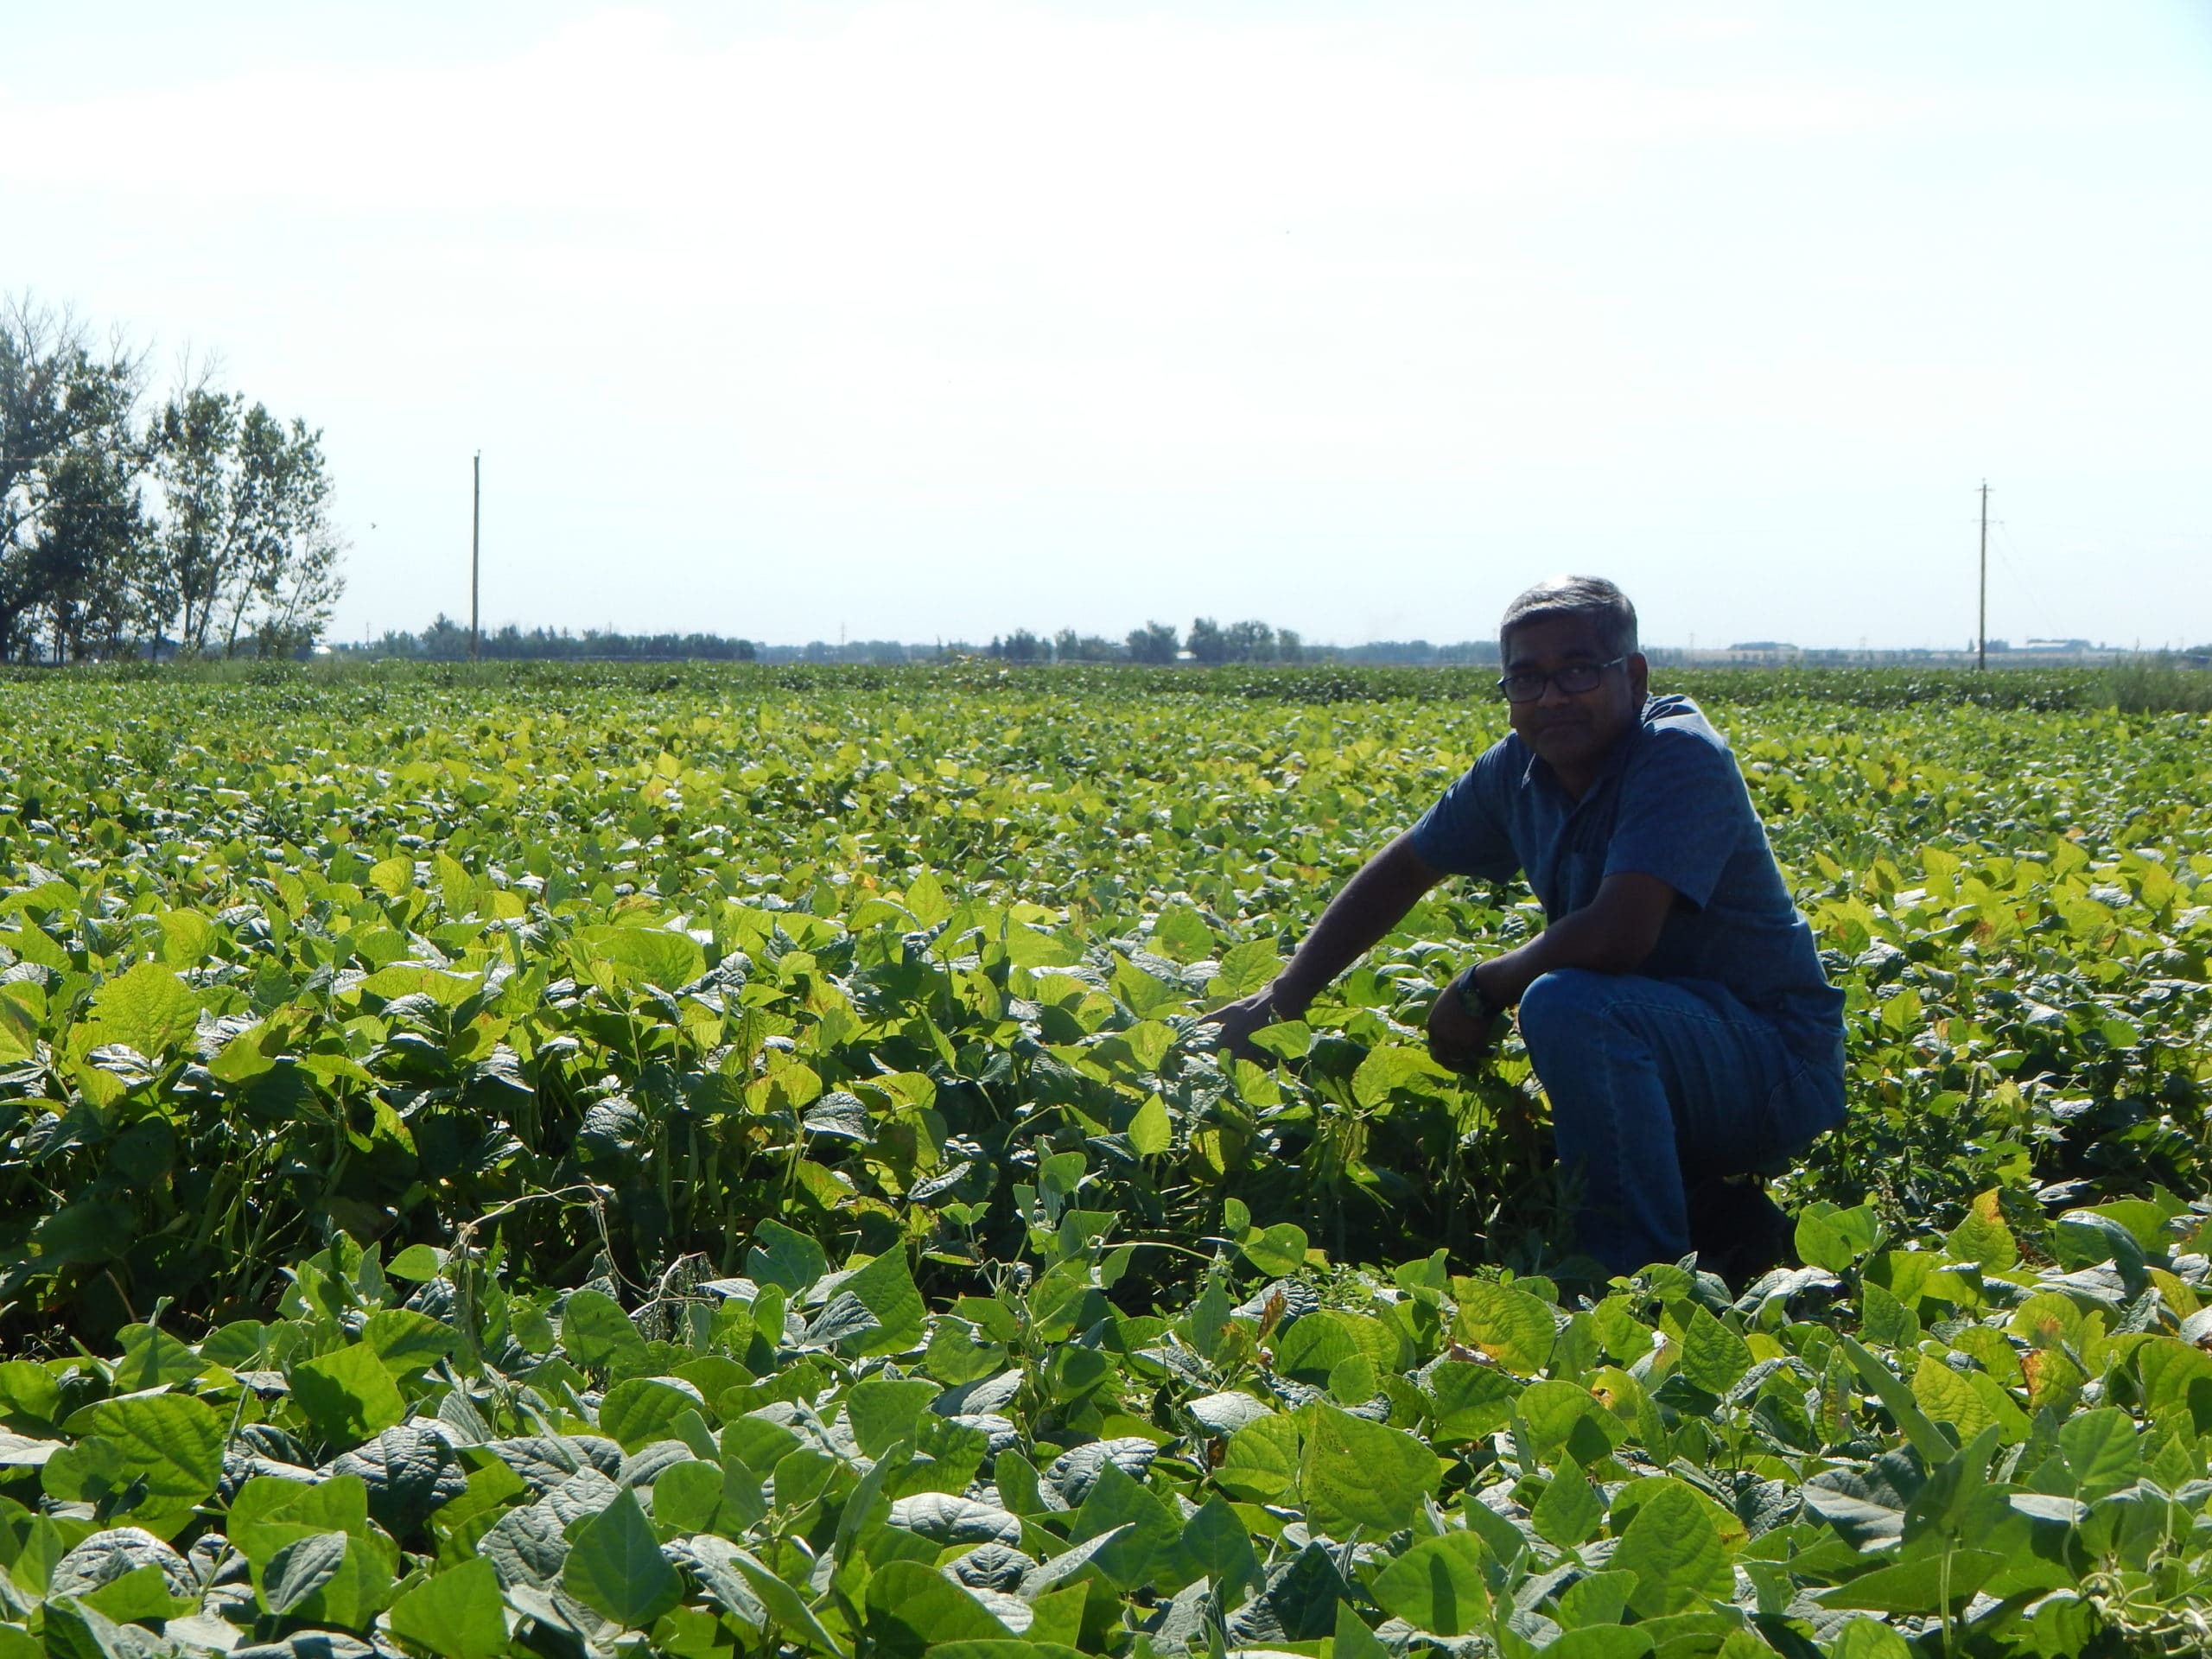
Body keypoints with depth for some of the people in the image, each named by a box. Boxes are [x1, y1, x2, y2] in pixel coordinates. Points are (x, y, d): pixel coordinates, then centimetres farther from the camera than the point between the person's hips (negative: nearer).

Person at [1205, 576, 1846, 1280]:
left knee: (1564, 1004, -32)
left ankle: (1642, 1273, -18)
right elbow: (1402, 870, 17)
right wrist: (1284, 997, 10)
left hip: (1778, 1069, -9)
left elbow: (1617, 936, -32)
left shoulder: (1679, 756, -21)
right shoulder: (1519, 770, 2)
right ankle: (1716, 1215, 13)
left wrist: (1479, 990, -16)